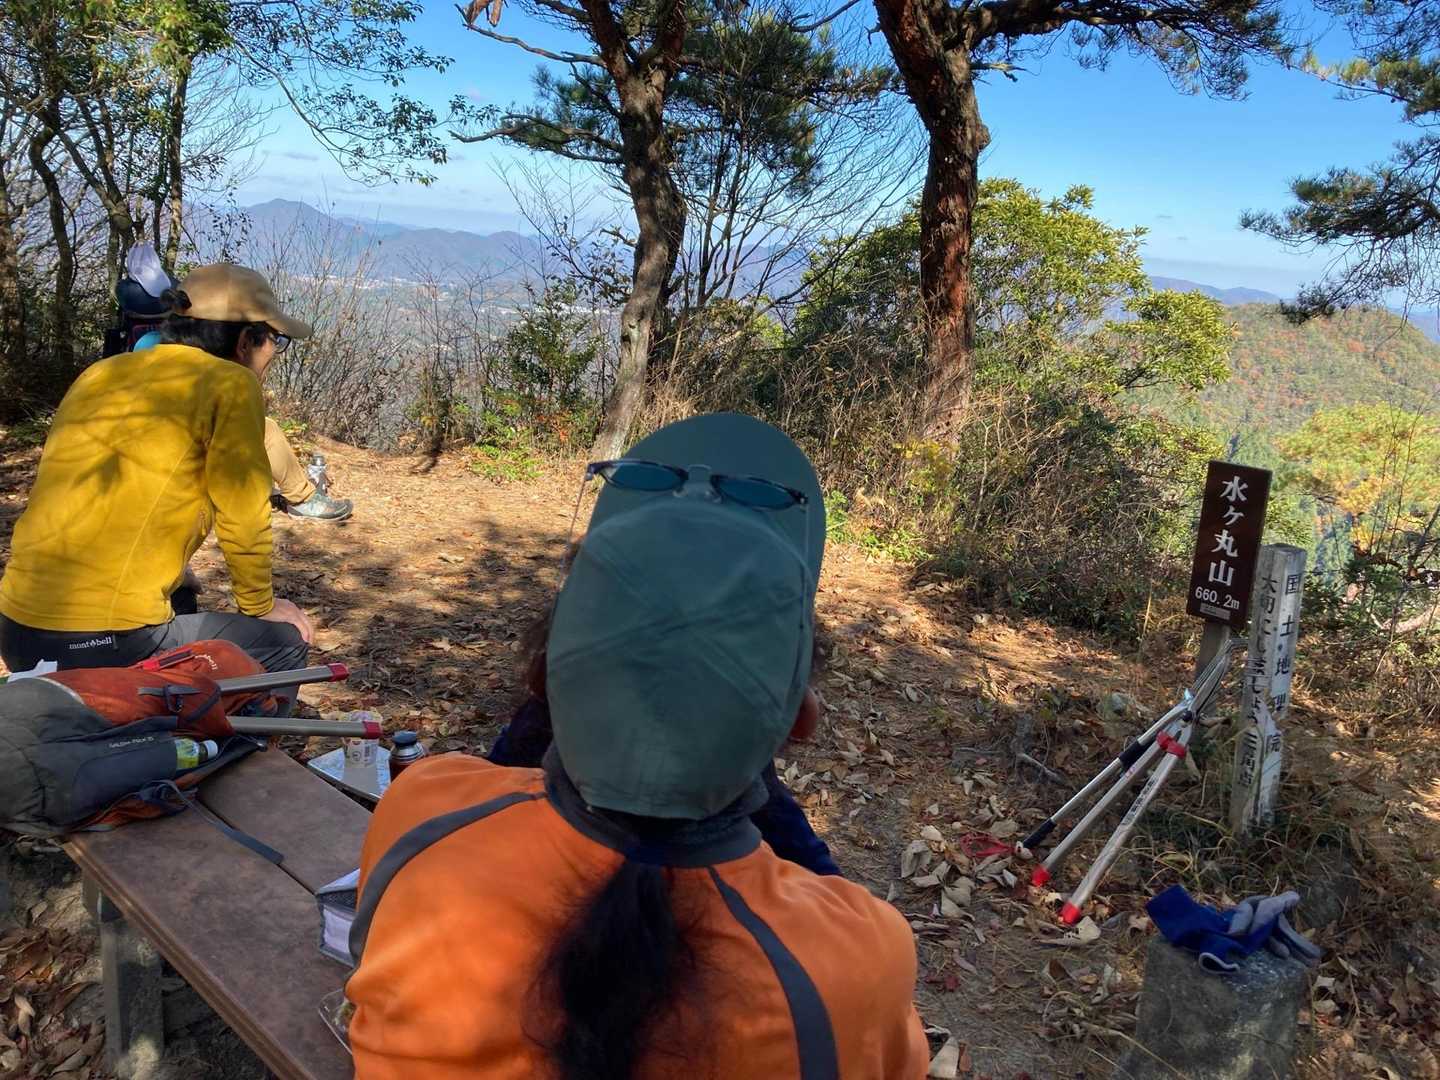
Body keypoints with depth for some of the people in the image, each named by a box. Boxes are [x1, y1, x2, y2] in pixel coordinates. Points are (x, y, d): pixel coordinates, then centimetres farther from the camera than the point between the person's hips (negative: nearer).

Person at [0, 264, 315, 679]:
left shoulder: (99, 374, 14)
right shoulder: (231, 385, -7)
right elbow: (242, 519, -6)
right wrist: (260, 606, 11)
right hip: (111, 642, -8)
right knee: (285, 644, 9)